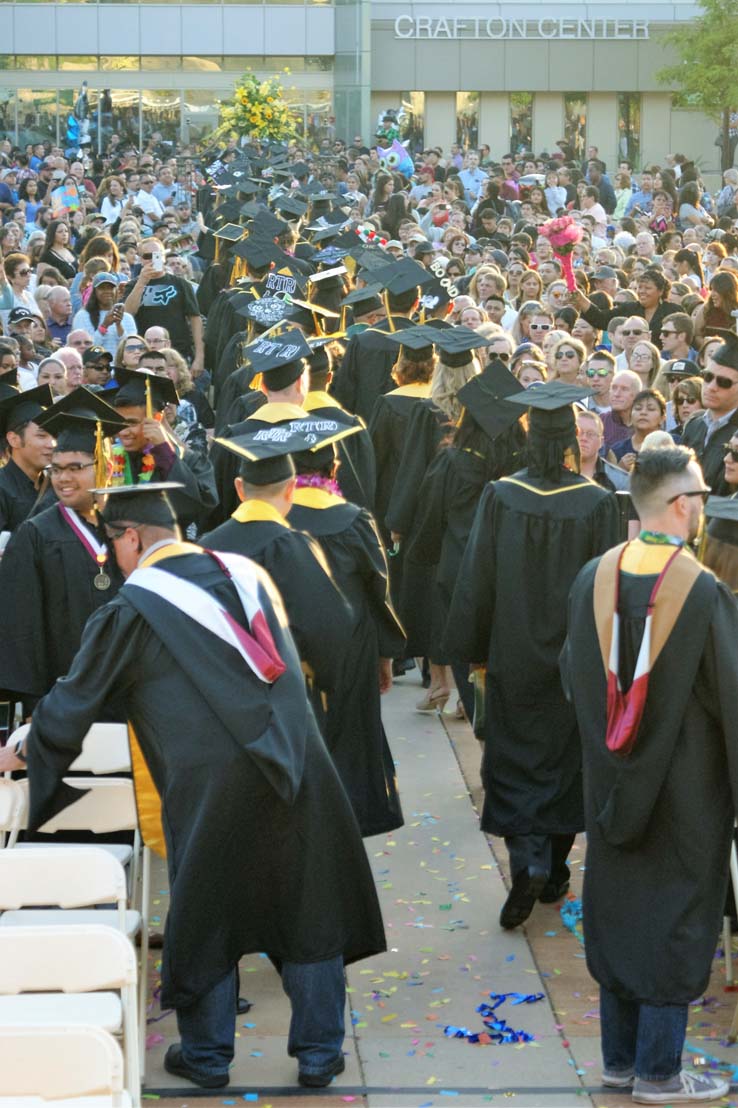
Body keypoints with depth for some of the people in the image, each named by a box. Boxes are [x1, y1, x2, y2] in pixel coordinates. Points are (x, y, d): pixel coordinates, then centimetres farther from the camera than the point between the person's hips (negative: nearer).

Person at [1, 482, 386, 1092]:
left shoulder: (130, 611, -3)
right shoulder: (247, 574, 12)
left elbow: (76, 700, 6)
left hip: (209, 785, -4)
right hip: (296, 768, 4)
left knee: (206, 917, 11)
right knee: (308, 914, 12)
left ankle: (207, 1054, 22)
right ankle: (319, 1052, 17)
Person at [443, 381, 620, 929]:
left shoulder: (500, 496, -13)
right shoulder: (598, 503, -15)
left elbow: (477, 579, -6)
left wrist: (474, 648, 6)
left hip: (514, 657, 0)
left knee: (515, 760, 9)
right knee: (565, 759, 15)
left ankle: (527, 861, -10)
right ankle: (554, 871, 24)